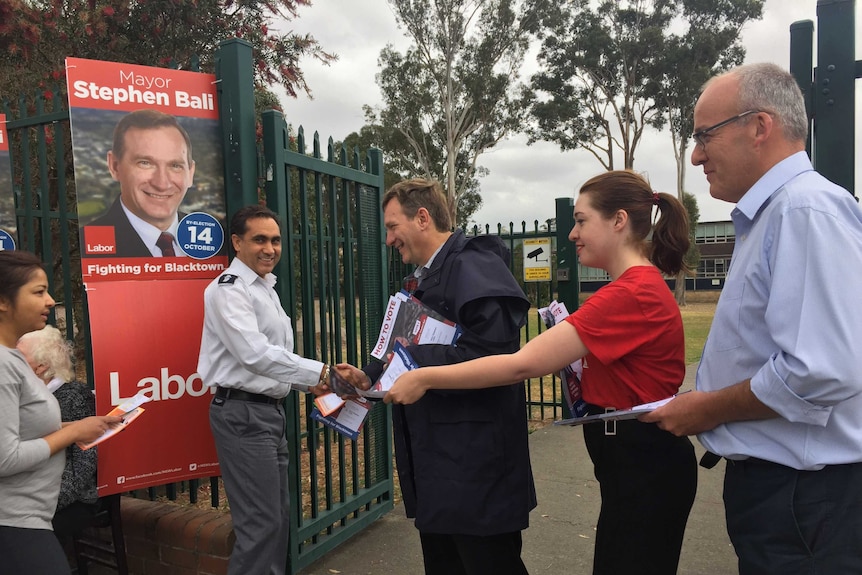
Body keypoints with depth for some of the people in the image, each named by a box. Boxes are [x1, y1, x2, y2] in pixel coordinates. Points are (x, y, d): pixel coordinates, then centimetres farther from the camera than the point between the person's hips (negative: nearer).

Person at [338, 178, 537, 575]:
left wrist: (417, 363, -20)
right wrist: (368, 376, 8)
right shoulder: (428, 277, 14)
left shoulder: (473, 264, -16)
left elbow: (492, 346, -28)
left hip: (475, 463, -10)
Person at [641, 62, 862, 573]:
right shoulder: (770, 213, 12)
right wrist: (703, 406, 11)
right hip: (767, 477, 9)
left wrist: (709, 409, -15)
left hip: (803, 492, -9)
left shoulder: (807, 209, -20)